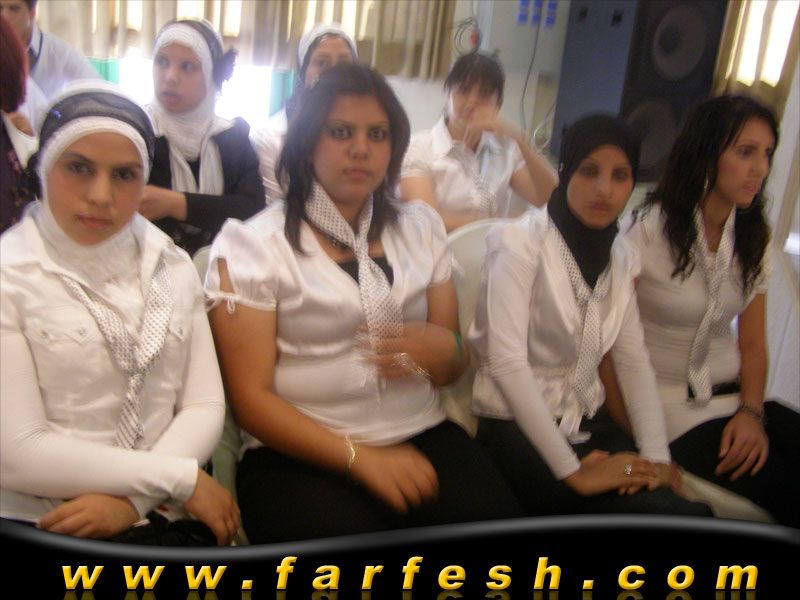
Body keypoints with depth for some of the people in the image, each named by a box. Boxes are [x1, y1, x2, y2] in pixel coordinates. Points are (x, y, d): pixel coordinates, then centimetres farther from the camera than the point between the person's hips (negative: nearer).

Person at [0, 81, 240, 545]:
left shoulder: (173, 267, 9)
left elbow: (205, 406, 5)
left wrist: (133, 497, -12)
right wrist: (183, 477, -10)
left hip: (165, 522, 3)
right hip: (39, 525, -3)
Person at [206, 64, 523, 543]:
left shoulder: (421, 228, 12)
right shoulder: (254, 245, -2)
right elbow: (251, 396, -7)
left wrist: (444, 350, -8)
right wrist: (360, 458, -17)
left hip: (421, 434, 4)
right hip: (299, 453, -3)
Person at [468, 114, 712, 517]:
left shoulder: (619, 256, 8)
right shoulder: (520, 242, -12)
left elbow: (635, 360, 6)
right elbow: (507, 362, -22)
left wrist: (657, 455, -8)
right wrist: (573, 472, -22)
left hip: (588, 425, 6)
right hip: (516, 433, -6)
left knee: (697, 507, -13)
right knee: (664, 512, -22)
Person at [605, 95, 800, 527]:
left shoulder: (753, 239, 9)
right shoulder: (649, 231, -11)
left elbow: (753, 343, 11)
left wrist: (751, 412, -7)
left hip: (733, 396, 6)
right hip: (670, 407, -6)